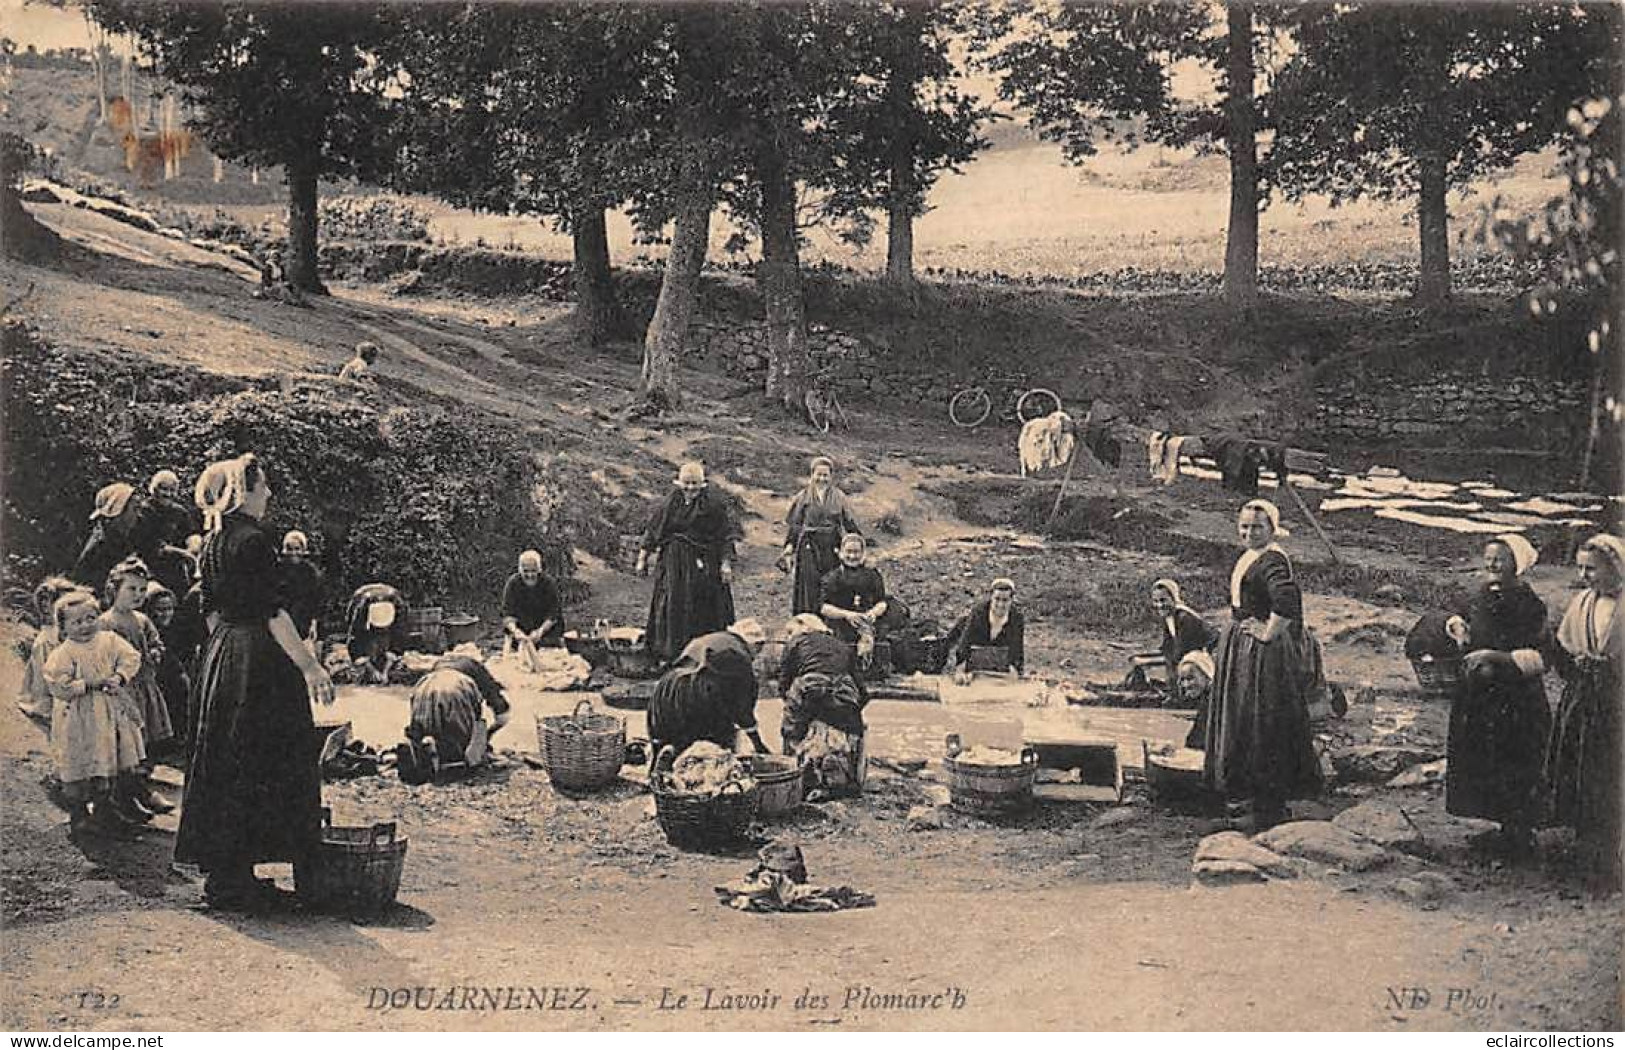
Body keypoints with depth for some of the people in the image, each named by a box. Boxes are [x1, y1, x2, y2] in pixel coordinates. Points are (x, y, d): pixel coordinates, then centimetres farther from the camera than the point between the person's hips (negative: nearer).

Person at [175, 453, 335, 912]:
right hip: (257, 661, -9)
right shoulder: (253, 540, -16)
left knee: (221, 764, 13)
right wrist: (310, 666, -16)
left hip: (219, 658, 9)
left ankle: (220, 872, 21)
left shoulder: (213, 542, 11)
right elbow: (273, 612, -19)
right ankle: (233, 879, 1)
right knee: (256, 767, -3)